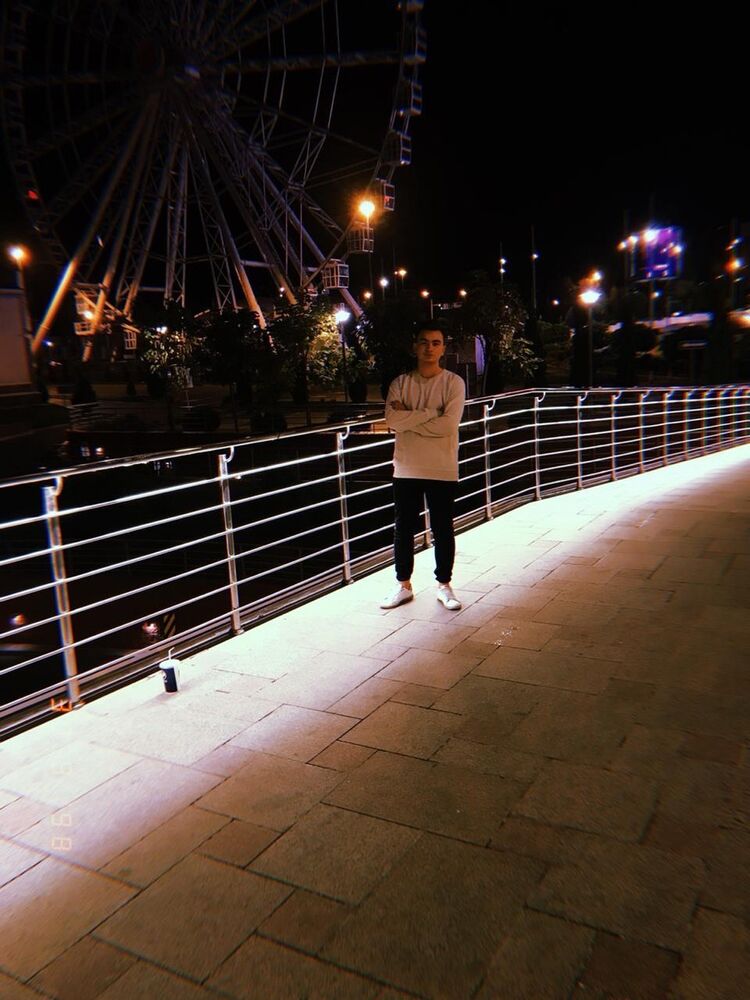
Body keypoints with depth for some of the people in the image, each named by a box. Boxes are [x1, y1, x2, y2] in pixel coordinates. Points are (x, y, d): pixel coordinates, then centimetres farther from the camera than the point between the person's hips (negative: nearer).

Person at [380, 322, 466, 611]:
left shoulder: (454, 383, -2)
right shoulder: (401, 383, 5)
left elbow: (448, 425, -16)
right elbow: (392, 419, -11)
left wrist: (409, 419, -11)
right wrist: (431, 413, -14)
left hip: (442, 469, -2)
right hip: (406, 468, 3)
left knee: (443, 529, 7)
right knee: (404, 529, 10)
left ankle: (444, 585, 23)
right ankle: (403, 585, 25)